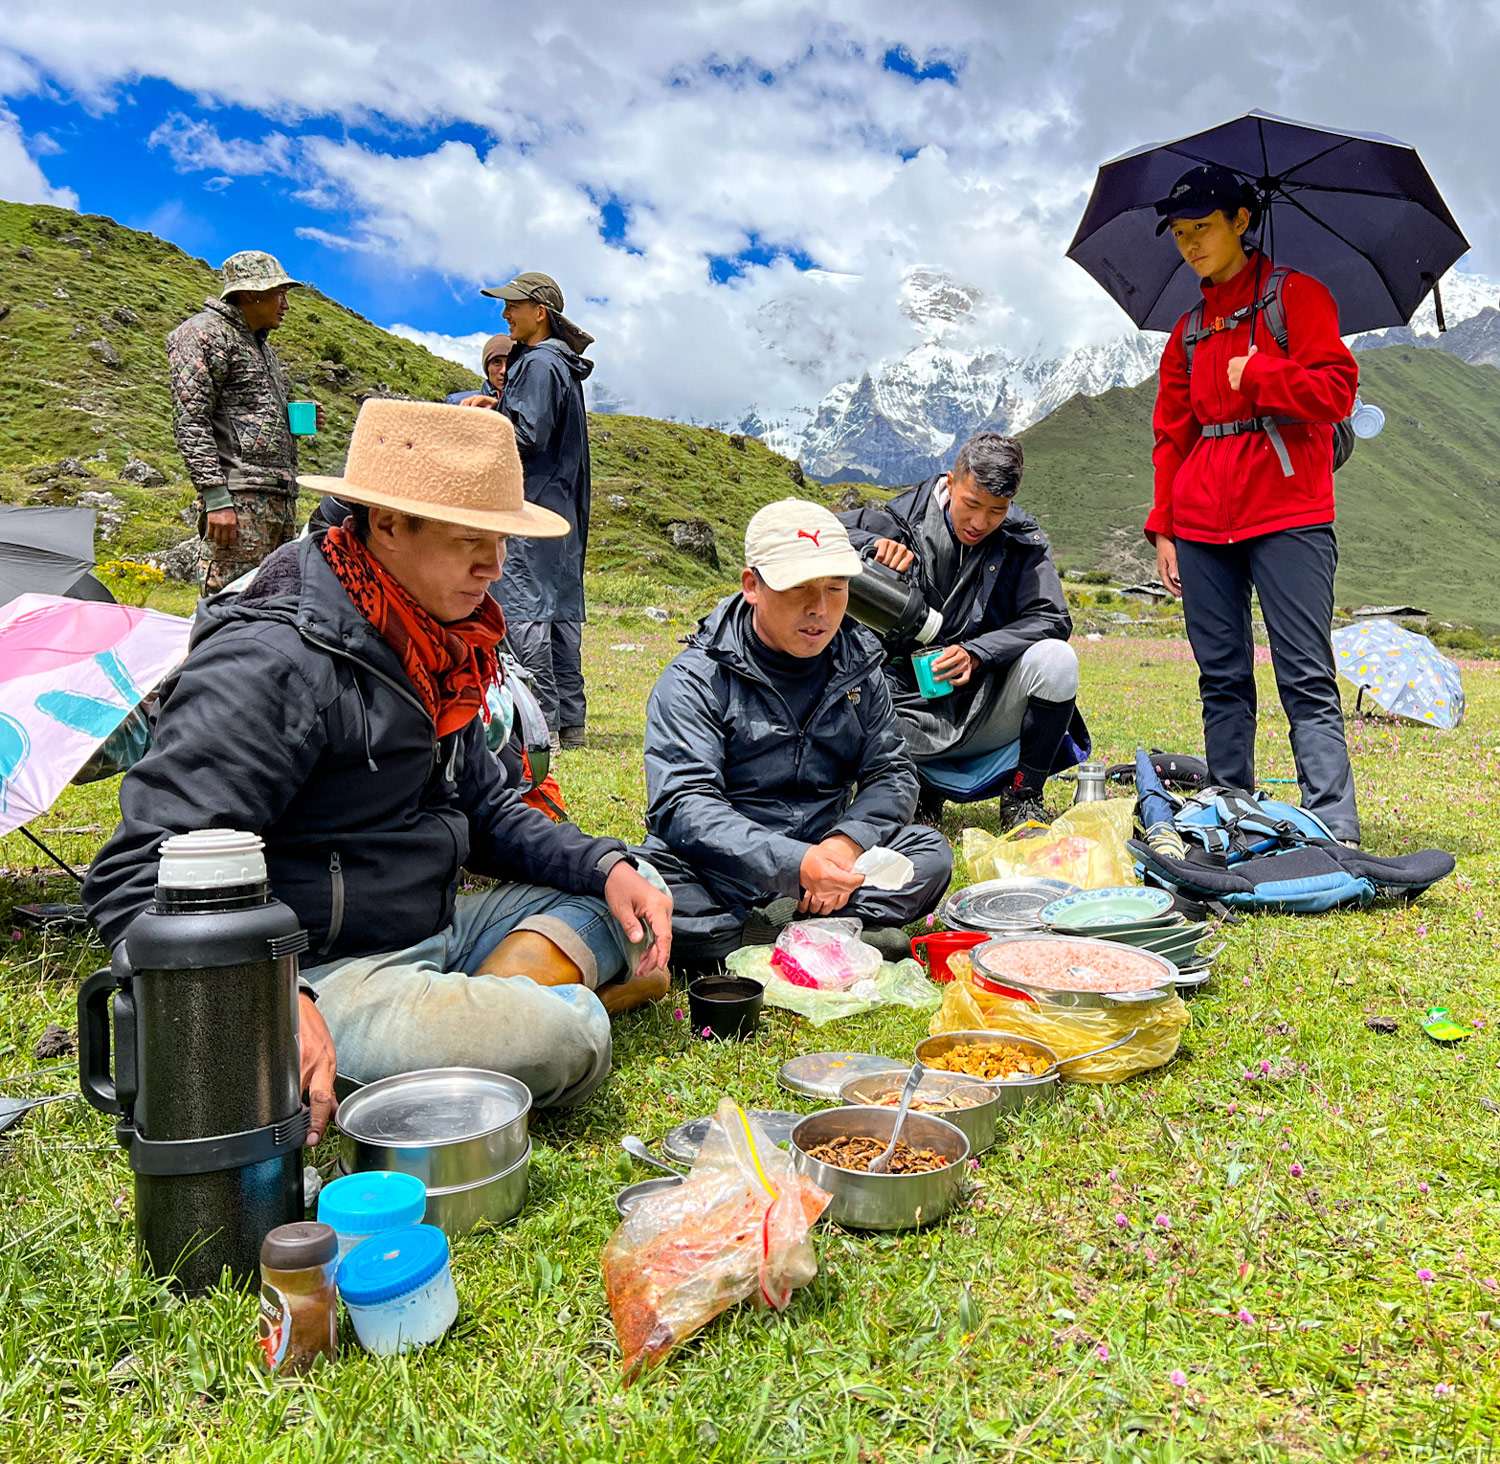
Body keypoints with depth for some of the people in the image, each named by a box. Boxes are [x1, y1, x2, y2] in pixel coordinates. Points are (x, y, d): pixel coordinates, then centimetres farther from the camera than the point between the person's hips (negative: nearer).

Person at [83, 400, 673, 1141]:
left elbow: (484, 809, 16)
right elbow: (139, 877, -23)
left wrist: (605, 865, 0)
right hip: (320, 974, -9)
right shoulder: (273, 663, -21)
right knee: (564, 1041, -30)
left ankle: (497, 996, -7)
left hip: (433, 934, 10)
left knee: (626, 897, 12)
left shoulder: (428, 646, 8)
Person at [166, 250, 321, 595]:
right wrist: (216, 498, -19)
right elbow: (190, 422, -11)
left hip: (281, 499, 9)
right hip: (239, 498, -9)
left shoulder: (260, 344, 25)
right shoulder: (203, 333, -2)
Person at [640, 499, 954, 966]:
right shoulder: (695, 680, -11)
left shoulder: (859, 667, 6)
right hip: (724, 877, -4)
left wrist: (848, 842, -17)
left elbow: (890, 772, 7)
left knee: (931, 853, -15)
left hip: (825, 862, 4)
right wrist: (795, 864, -34)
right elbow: (682, 805, -21)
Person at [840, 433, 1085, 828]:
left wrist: (977, 654, -24)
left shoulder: (1023, 539, 0)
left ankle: (1023, 796, -4)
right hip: (916, 714, 0)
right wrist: (872, 544, -20)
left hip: (988, 710, 0)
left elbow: (1051, 618, -9)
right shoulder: (904, 521, -1)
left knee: (1057, 659, -29)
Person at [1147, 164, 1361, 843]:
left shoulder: (1296, 295, 6)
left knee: (1306, 678, -9)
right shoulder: (1189, 330, 20)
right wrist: (1164, 527, 11)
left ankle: (1334, 832, -10)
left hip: (1288, 514, -5)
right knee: (1222, 678, 5)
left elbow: (1338, 392, -4)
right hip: (1203, 524, 5)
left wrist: (1256, 373, -10)